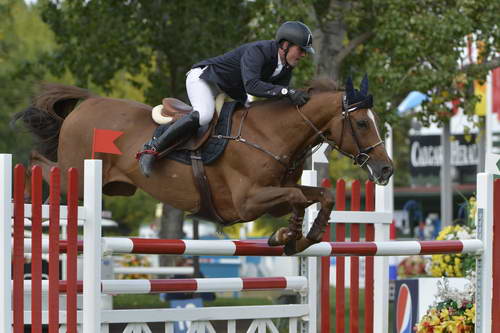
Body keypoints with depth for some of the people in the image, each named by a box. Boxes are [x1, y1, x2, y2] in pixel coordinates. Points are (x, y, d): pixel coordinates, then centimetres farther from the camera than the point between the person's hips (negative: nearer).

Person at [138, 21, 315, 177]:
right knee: (203, 115, -35)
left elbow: (278, 99, 1)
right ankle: (151, 149, -29)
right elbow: (251, 85, -48)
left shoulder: (286, 67, -6)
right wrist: (287, 92, -54)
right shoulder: (257, 51, -32)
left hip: (232, 93, 10)